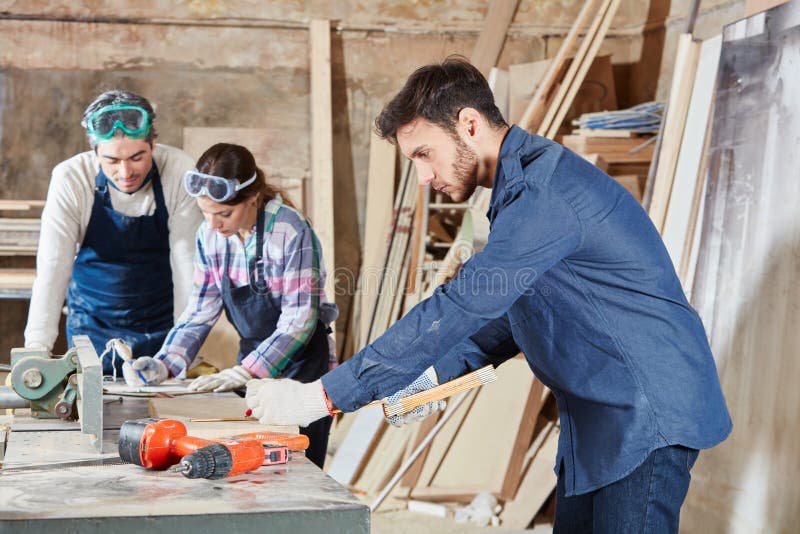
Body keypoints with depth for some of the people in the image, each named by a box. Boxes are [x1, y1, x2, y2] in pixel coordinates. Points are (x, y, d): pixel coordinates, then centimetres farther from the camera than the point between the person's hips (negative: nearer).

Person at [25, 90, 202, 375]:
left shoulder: (179, 171, -19)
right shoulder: (70, 178, -18)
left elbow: (187, 263, -15)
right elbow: (52, 268, -20)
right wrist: (37, 350, -28)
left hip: (163, 327, 0)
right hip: (94, 328, 0)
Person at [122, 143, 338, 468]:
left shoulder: (291, 231, -19)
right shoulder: (210, 237, -1)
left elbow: (299, 319, -21)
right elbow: (199, 312, 4)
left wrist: (243, 373, -28)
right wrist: (164, 365, -12)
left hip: (302, 367, -5)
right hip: (252, 365, 5)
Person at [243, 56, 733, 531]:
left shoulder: (545, 193, -23)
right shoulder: (523, 189, 12)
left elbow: (459, 309, -28)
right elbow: (506, 312, 20)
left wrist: (324, 396, -26)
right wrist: (434, 376, 5)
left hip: (650, 414, -10)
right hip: (601, 421, 10)